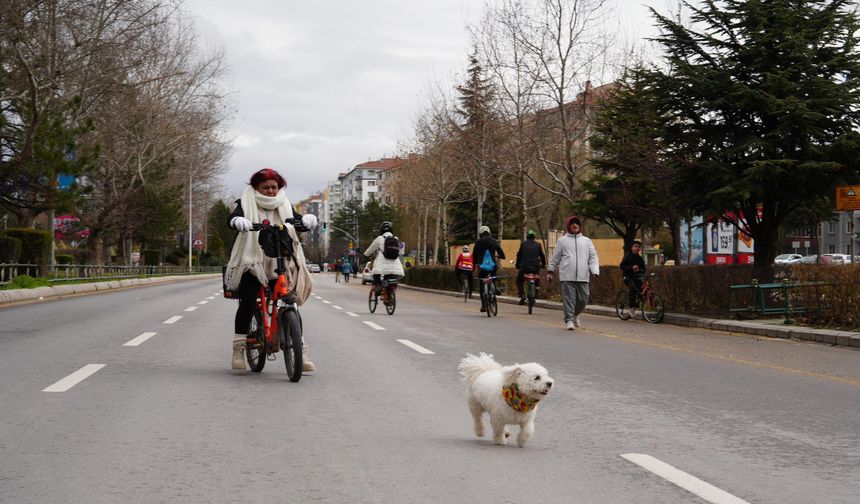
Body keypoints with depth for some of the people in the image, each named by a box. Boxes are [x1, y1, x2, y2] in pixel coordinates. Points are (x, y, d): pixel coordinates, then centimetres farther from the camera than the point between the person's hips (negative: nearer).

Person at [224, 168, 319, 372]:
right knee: (247, 303, -15)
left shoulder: (284, 207, 15)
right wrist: (238, 220, -37)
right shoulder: (247, 204, 7)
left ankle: (300, 350, -1)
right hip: (252, 263, -2)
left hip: (280, 264, 2)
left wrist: (307, 219, -25)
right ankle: (238, 350, -5)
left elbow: (297, 221, -1)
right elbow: (234, 217, -13)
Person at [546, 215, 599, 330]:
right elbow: (555, 257, 14)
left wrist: (595, 272, -5)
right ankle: (569, 320, 0)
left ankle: (575, 314, 30)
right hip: (567, 277, -2)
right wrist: (550, 271, 12)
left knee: (583, 299, 4)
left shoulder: (587, 241, 14)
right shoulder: (562, 240, 11)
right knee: (569, 299, -6)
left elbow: (593, 258, 9)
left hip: (583, 277, 2)